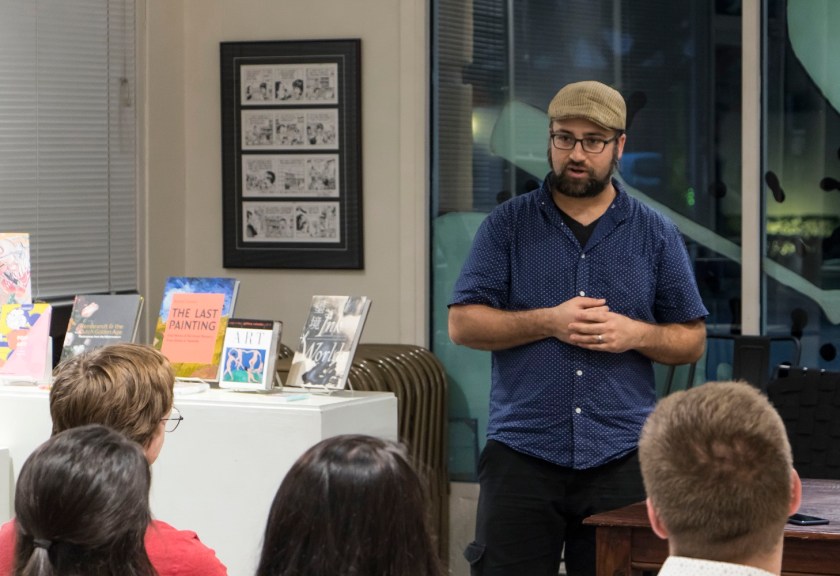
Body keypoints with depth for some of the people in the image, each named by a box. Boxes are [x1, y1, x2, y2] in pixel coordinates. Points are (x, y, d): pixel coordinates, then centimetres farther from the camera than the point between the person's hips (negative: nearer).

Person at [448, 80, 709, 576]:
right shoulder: (507, 225, 6)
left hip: (622, 458, 1)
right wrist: (549, 322, -12)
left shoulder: (656, 234, 9)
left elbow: (692, 342, 10)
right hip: (521, 455, -1)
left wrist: (635, 334, -10)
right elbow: (463, 324, 0)